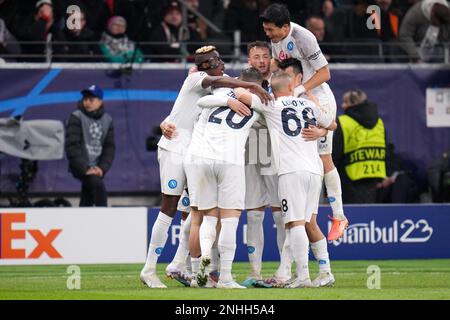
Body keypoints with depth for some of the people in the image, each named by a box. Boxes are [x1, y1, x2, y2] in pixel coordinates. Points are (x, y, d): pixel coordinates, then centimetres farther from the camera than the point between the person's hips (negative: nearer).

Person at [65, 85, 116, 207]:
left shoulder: (107, 120, 8)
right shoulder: (77, 118, -8)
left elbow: (109, 147, 7)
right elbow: (72, 146, -14)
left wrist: (102, 168, -8)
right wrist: (85, 168, -20)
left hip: (96, 167, 6)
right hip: (80, 166, -6)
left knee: (87, 202, 10)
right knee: (98, 185, -28)